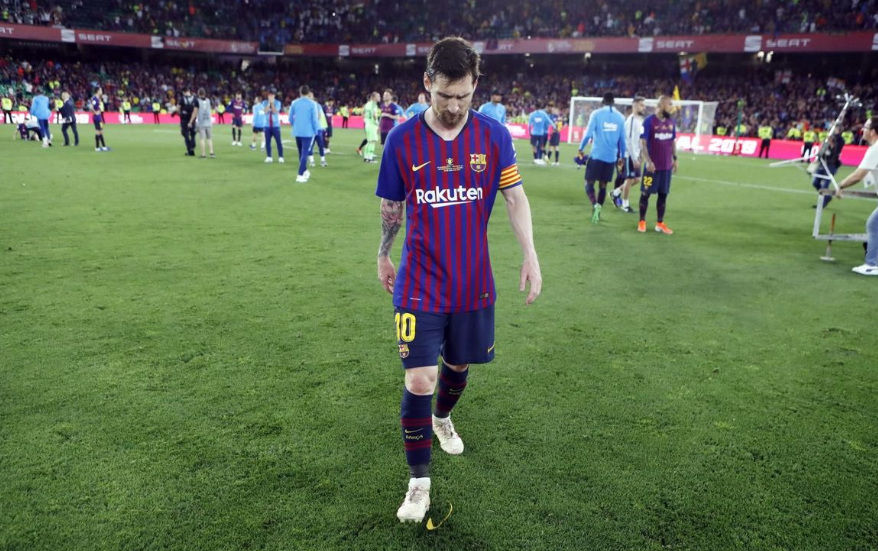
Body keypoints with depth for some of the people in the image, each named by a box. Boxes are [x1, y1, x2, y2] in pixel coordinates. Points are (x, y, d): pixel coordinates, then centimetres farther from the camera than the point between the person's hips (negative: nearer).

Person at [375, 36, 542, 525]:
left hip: (474, 283, 2)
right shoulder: (403, 139, -7)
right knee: (419, 382, -7)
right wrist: (383, 256, 15)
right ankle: (420, 481, 14)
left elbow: (515, 197, 0)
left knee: (459, 365, 19)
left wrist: (530, 255, -11)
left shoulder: (494, 135, -5)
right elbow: (392, 206, 5)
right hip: (420, 286, -2)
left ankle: (443, 419, 54)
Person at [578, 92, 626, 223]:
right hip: (611, 157, 3)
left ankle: (595, 205, -21)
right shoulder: (620, 117, 6)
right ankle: (597, 212, 15)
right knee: (603, 185, 13)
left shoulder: (596, 114, -3)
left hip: (596, 155, -3)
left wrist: (581, 148, 5)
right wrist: (622, 156, 19)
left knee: (589, 183, 3)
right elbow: (622, 139, 9)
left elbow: (588, 133, -8)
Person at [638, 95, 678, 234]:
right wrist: (648, 161, -21)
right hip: (653, 165, -5)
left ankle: (660, 223, 16)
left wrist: (675, 158, 13)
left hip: (666, 165, 6)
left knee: (663, 194, 8)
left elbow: (673, 142, 18)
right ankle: (642, 222, 14)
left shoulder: (671, 122, 8)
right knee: (646, 193, 3)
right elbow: (643, 143, -13)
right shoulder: (649, 121, -10)